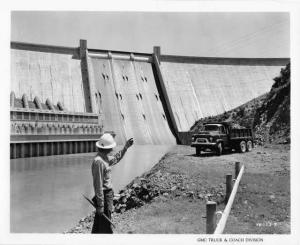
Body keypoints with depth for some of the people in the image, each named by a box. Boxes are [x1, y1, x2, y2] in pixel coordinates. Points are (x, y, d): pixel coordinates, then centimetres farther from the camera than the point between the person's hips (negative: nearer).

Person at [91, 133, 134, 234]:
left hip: (108, 193, 10)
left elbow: (115, 159, 28)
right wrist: (100, 205, -23)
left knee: (98, 225, 21)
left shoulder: (104, 157, 6)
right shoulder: (99, 162, -23)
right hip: (104, 196, -10)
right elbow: (98, 184, -24)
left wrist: (125, 147, 22)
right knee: (105, 226, -1)